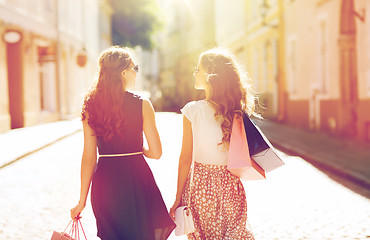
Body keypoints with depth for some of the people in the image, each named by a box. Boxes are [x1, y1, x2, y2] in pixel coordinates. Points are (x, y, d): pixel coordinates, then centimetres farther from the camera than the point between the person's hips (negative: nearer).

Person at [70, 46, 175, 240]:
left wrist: (82, 200, 6)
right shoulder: (142, 105, -8)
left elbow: (89, 157, 0)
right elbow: (156, 153, -8)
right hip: (135, 180, -3)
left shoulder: (91, 106, 1)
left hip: (104, 181, 3)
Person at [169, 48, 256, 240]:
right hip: (231, 186, 3)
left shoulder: (192, 111, -12)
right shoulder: (239, 111, -3)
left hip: (200, 186, -3)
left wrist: (178, 197, -1)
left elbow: (185, 159, -8)